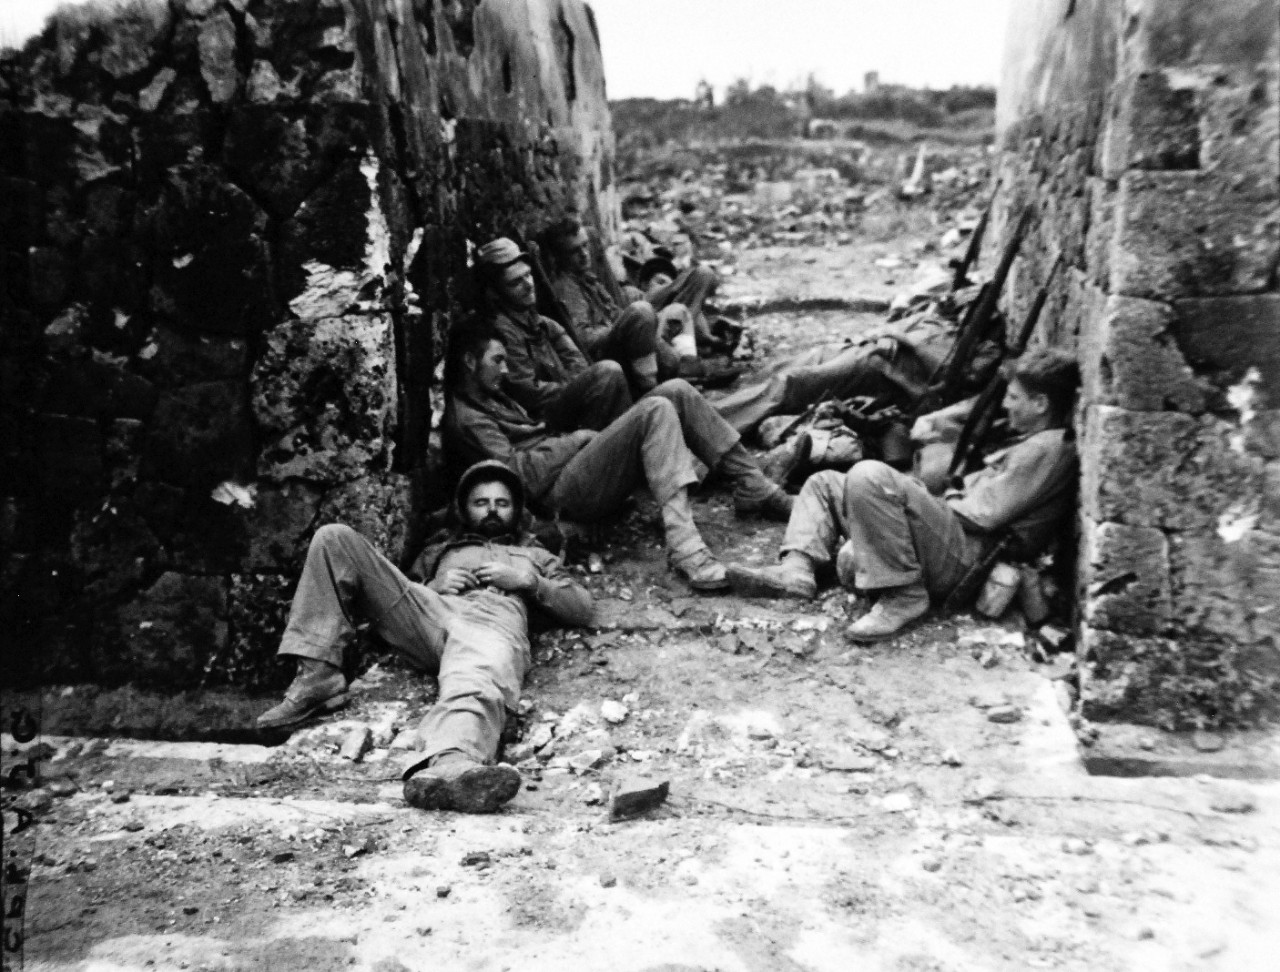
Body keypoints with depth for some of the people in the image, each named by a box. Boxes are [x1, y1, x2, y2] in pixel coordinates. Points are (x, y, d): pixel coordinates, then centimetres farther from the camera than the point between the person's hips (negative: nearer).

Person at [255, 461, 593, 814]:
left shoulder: (534, 556, 38)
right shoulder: (439, 551, 41)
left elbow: (582, 609, 23)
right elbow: (398, 588, 28)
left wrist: (527, 580, 9)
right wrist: (435, 585, 8)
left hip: (497, 625, -3)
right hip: (430, 612, 3)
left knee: (478, 689, -42)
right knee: (334, 538, -9)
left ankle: (448, 767, -74)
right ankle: (318, 675, -21)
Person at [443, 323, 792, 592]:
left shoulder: (494, 398, 29)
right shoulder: (465, 419, -4)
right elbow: (523, 477, -16)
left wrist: (576, 440, 5)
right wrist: (576, 439, -6)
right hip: (564, 492, -10)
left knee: (675, 391, -3)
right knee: (656, 411, -28)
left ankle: (754, 490, -1)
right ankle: (684, 548, -39)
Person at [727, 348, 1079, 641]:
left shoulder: (1046, 448, -8)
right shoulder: (1030, 444, 25)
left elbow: (983, 515, -15)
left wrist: (939, 505, 1)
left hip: (966, 554, -11)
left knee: (869, 476, -32)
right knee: (825, 482, 13)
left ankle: (903, 596, -24)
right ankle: (797, 570, -11)